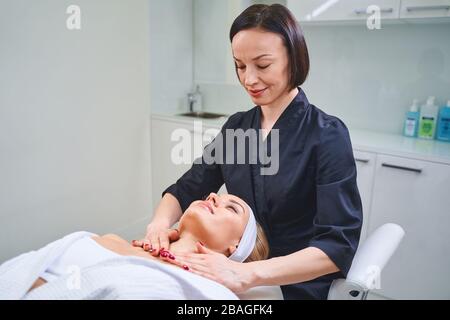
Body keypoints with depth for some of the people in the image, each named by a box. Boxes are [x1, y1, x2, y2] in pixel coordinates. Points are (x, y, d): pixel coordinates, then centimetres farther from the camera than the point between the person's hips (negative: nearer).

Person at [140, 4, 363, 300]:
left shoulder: (327, 135, -14)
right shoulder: (235, 127, 1)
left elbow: (338, 245, -20)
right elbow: (184, 191, 5)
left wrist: (248, 274, -32)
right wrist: (161, 222, -16)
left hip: (301, 288, -4)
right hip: (240, 282, 5)